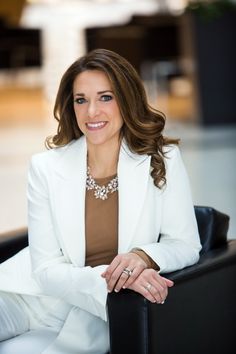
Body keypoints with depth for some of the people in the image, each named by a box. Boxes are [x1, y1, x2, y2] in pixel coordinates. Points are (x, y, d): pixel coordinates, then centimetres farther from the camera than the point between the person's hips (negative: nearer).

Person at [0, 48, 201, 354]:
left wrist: (144, 256, -22)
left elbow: (186, 245, 0)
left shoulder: (163, 160, -4)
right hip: (41, 295, 1)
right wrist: (108, 278, -26)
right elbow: (46, 270, -8)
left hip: (102, 314, -1)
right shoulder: (45, 167, -5)